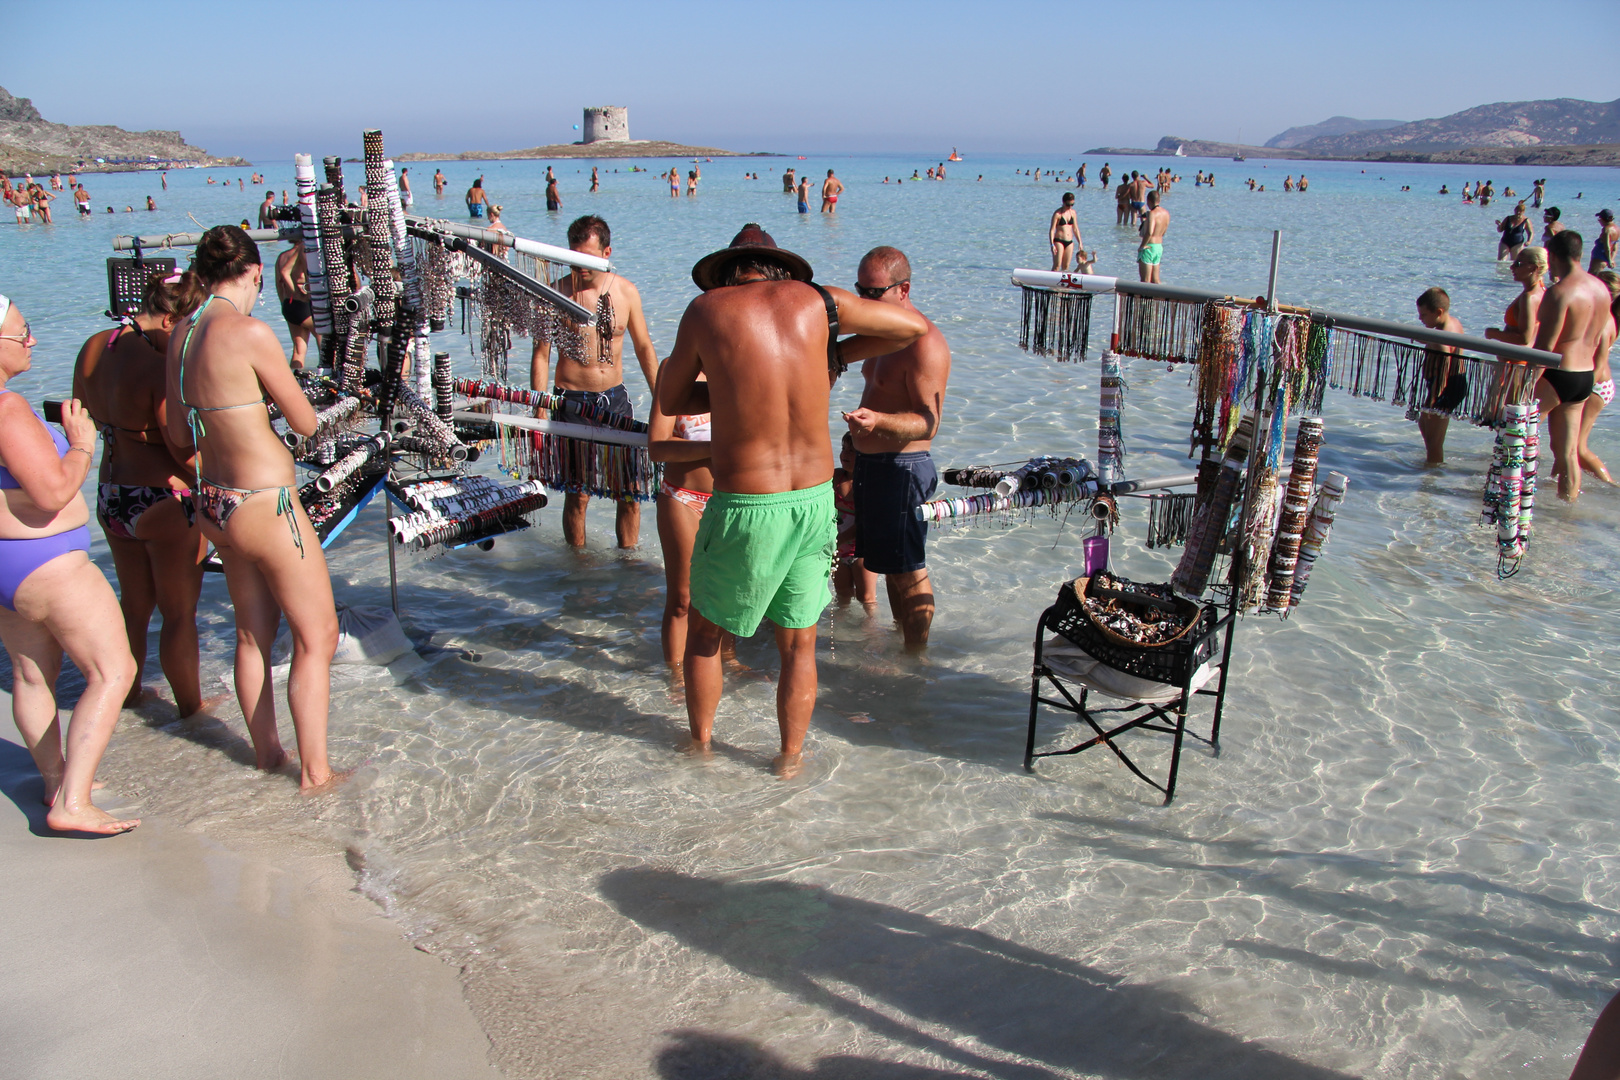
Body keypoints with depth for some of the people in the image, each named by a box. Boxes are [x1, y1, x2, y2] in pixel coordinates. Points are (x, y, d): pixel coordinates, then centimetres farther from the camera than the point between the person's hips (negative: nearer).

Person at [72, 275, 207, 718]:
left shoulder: (93, 348, 2)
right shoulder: (159, 368, -23)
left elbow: (85, 413, 18)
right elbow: (187, 453, -23)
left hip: (109, 497, 8)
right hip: (164, 502, -8)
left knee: (134, 603, 25)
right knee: (179, 613, 8)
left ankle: (128, 691, 42)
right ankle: (190, 705, 22)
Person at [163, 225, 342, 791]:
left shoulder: (180, 335, 5)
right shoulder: (249, 331, -19)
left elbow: (179, 435, 12)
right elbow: (306, 423, -11)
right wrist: (276, 390, 10)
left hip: (214, 505, 8)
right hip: (265, 504, -8)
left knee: (252, 633, 21)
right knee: (316, 635, 5)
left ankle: (266, 751, 34)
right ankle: (314, 771, 11)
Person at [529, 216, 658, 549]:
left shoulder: (626, 292, 1)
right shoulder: (557, 293, -7)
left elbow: (644, 348, 12)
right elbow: (541, 355, -4)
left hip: (615, 397, 3)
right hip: (572, 401, -3)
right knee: (577, 494, 3)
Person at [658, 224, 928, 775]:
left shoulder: (706, 309, -4)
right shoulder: (814, 299, 1)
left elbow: (669, 400, 9)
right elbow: (916, 326, 13)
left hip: (744, 507, -2)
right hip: (815, 500, 3)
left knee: (704, 628, 22)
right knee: (799, 643, 19)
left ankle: (699, 745, 37)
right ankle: (790, 759, 31)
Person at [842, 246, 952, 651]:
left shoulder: (924, 343, -20)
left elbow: (928, 422, -25)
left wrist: (878, 420, -41)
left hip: (901, 469, -9)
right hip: (872, 463, 10)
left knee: (908, 571, 0)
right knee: (891, 566, 18)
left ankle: (916, 658, 10)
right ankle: (901, 638, 31)